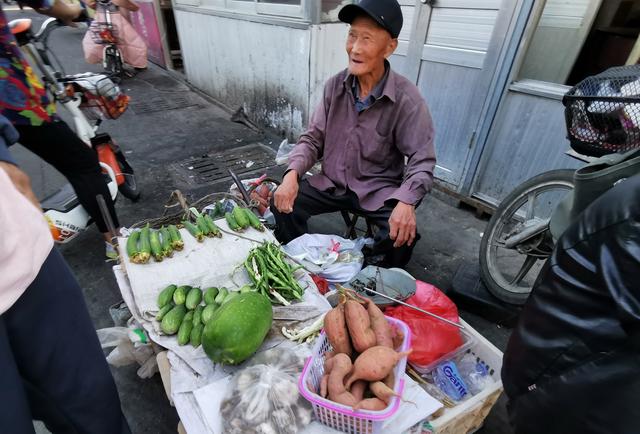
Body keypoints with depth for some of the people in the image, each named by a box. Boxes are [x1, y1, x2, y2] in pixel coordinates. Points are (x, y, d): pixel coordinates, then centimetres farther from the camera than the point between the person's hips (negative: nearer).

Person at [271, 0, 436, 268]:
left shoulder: (407, 99, -16)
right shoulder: (335, 86, -4)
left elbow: (422, 161, -15)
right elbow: (313, 139, 0)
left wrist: (406, 202, -35)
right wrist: (292, 173, -19)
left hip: (379, 191, -3)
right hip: (331, 183, 4)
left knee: (402, 235, -27)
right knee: (283, 206, -15)